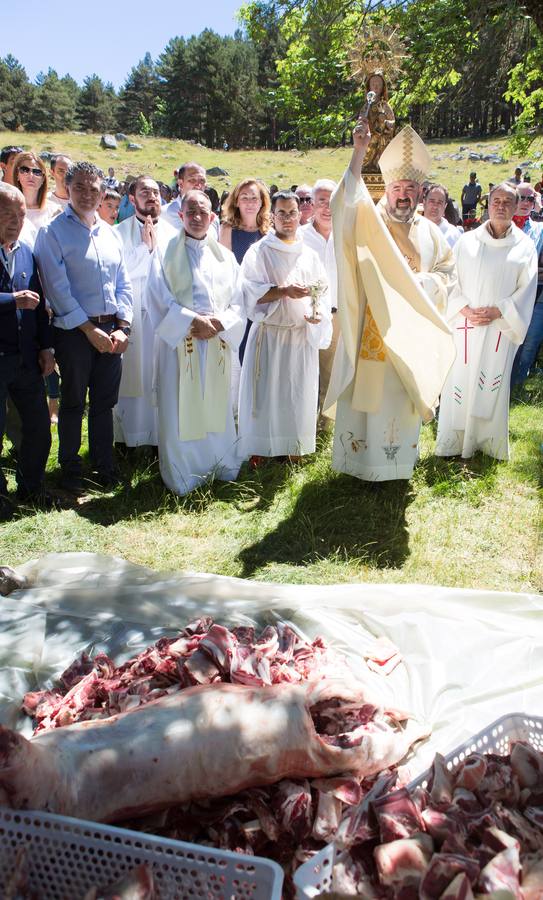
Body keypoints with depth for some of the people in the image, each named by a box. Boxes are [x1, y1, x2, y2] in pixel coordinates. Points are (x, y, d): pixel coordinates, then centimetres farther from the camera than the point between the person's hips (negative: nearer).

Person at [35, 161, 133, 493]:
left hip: (111, 331, 5)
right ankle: (70, 469, 19)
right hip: (74, 331, -4)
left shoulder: (109, 233, 12)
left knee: (105, 402, 11)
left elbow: (124, 283, 11)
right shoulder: (54, 231, -4)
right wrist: (90, 329, -13)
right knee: (73, 403, 5)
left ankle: (105, 466, 24)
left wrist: (122, 327, -1)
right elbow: (57, 288, -11)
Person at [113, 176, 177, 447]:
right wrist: (146, 246, -9)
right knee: (131, 376, 3)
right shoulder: (120, 232, 2)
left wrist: (155, 245, -2)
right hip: (131, 314, -2)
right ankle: (128, 436, 15)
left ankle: (161, 434, 13)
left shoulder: (172, 233, 10)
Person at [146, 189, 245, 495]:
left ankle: (221, 469, 22)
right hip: (180, 345, -3)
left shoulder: (225, 257, 12)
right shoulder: (166, 255, 1)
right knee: (182, 411, -1)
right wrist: (194, 321, -17)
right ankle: (182, 479, 10)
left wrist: (218, 323, -11)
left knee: (216, 409, 9)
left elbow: (238, 304, 8)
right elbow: (160, 300, -6)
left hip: (218, 345, 3)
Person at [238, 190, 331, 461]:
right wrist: (284, 291, -20)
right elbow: (250, 292, -8)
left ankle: (293, 447, 18)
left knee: (299, 393, 6)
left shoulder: (309, 255, 10)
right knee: (266, 391, 0)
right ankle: (260, 448, 10)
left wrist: (319, 313, -11)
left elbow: (322, 292, 10)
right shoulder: (258, 252, 0)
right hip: (269, 334, -3)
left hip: (303, 335, 3)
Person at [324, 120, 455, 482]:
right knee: (364, 393, 0)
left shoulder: (429, 232, 8)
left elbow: (448, 269, 16)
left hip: (411, 330, 4)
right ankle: (360, 460, 16)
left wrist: (426, 282, -5)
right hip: (369, 329, -3)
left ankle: (397, 462, 26)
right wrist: (359, 152, -32)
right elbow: (346, 201, -23)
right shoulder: (369, 220, -3)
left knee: (402, 398, 11)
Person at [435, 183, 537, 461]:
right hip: (465, 325, 0)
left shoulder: (525, 246, 5)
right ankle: (454, 441, 10)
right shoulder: (466, 242, 6)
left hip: (500, 328, 0)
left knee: (494, 384, 2)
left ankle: (490, 442, 13)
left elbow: (526, 289, 2)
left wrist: (497, 311, -11)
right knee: (459, 382, 0)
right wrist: (466, 309, -11)